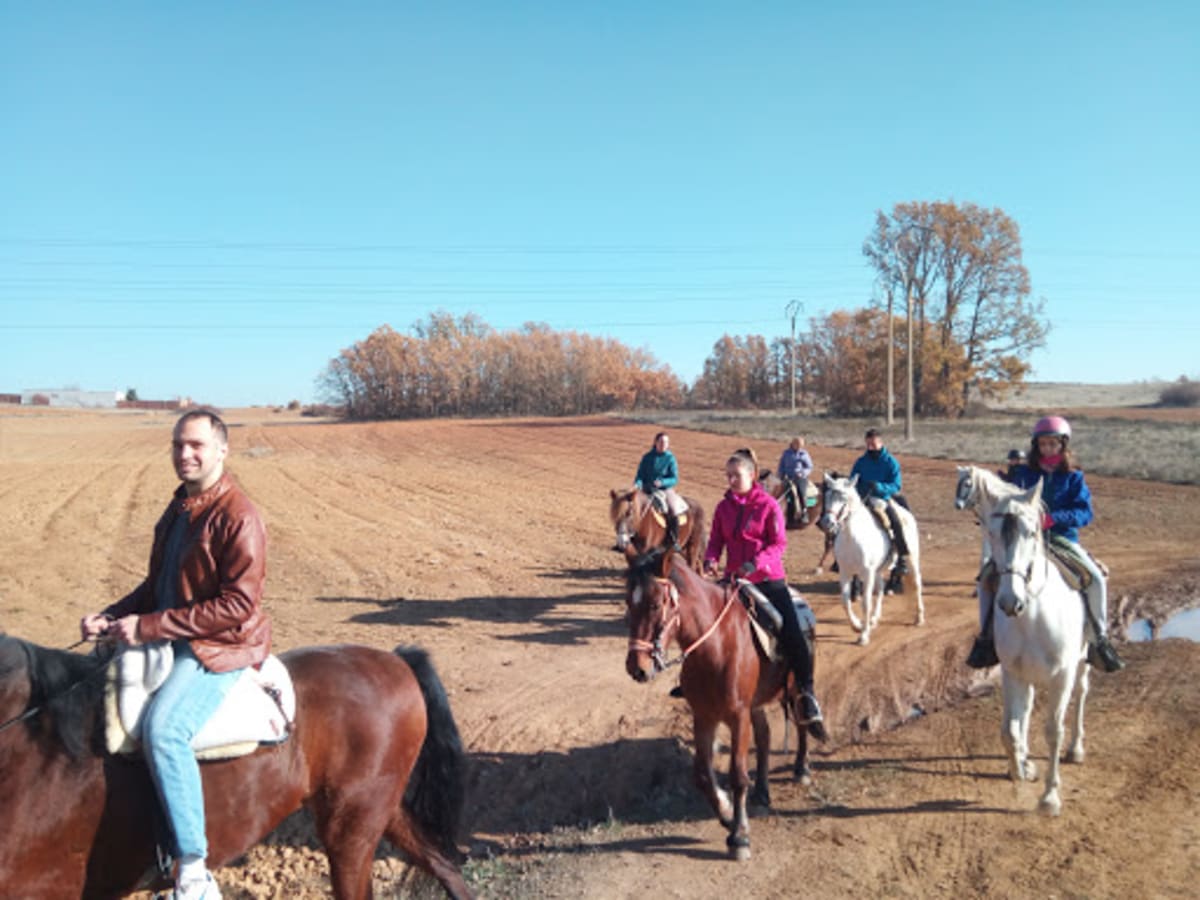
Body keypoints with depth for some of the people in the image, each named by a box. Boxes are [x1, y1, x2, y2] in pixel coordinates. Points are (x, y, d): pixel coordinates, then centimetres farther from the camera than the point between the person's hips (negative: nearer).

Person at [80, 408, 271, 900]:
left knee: (162, 729, -30)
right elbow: (159, 583, 20)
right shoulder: (179, 506, 11)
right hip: (169, 636, 10)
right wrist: (111, 616, 3)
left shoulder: (238, 516, -18)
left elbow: (238, 606, -23)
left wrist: (150, 627, -22)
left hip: (220, 647, -10)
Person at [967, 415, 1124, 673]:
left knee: (1096, 578, -23)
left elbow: (1085, 513, -9)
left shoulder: (1074, 478, 5)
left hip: (1063, 539, -1)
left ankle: (1099, 639, -5)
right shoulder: (1024, 474, 9)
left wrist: (1053, 518, -26)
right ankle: (986, 636, -3)